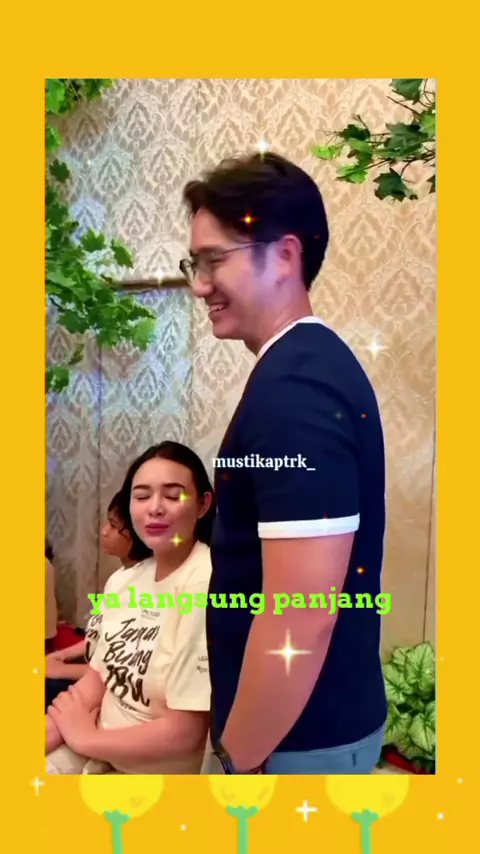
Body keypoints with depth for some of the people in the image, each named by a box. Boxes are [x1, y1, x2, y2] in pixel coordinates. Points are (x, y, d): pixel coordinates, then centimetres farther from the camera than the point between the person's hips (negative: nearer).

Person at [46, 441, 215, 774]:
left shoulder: (208, 588, -25)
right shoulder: (122, 582, 1)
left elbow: (185, 733, -23)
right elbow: (97, 678, 6)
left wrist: (86, 736, -10)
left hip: (157, 770, -6)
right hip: (102, 751, 6)